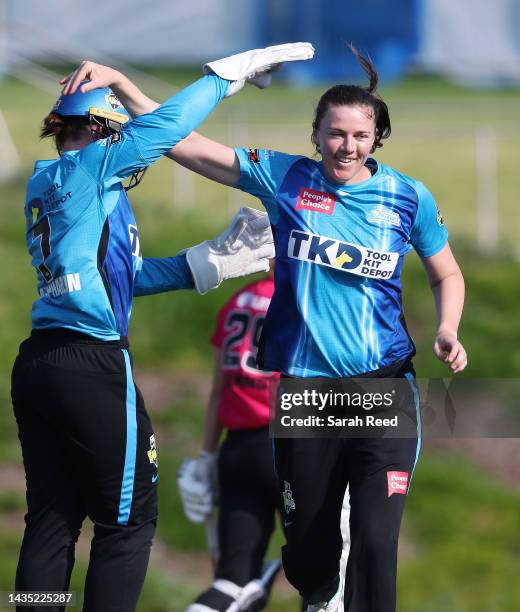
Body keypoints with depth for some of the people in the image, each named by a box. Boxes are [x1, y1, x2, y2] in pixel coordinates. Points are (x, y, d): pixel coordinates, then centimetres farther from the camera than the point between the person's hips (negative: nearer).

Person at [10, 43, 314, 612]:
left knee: (52, 522, 10)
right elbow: (163, 128, -13)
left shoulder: (43, 184, 18)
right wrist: (227, 73, -1)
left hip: (36, 366, 9)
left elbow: (120, 275, 20)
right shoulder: (86, 170, -7)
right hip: (92, 367, -8)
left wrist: (208, 262, 20)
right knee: (128, 521, 1)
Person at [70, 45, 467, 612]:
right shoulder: (285, 179, -1)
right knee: (308, 537, 14)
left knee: (375, 539, -14)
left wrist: (447, 331, -5)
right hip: (303, 389, 1)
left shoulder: (409, 198, 0)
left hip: (384, 387, -1)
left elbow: (447, 275, 14)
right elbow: (181, 143, -2)